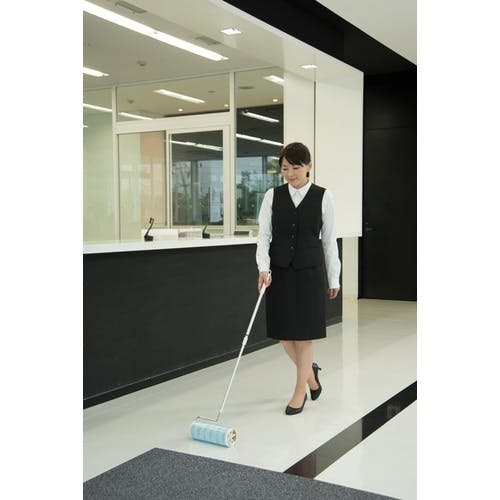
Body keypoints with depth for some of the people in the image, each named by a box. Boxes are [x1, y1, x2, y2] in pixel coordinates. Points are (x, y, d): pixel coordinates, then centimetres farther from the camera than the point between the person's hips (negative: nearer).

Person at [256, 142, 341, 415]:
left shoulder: (323, 197, -3)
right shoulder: (272, 196, 1)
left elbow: (329, 239, 2)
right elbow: (264, 235, -2)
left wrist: (334, 278, 4)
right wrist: (264, 268, -17)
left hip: (309, 271, -2)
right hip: (279, 271, 3)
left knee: (303, 333, 2)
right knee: (282, 332, 7)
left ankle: (299, 392, 18)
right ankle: (310, 370, 35)